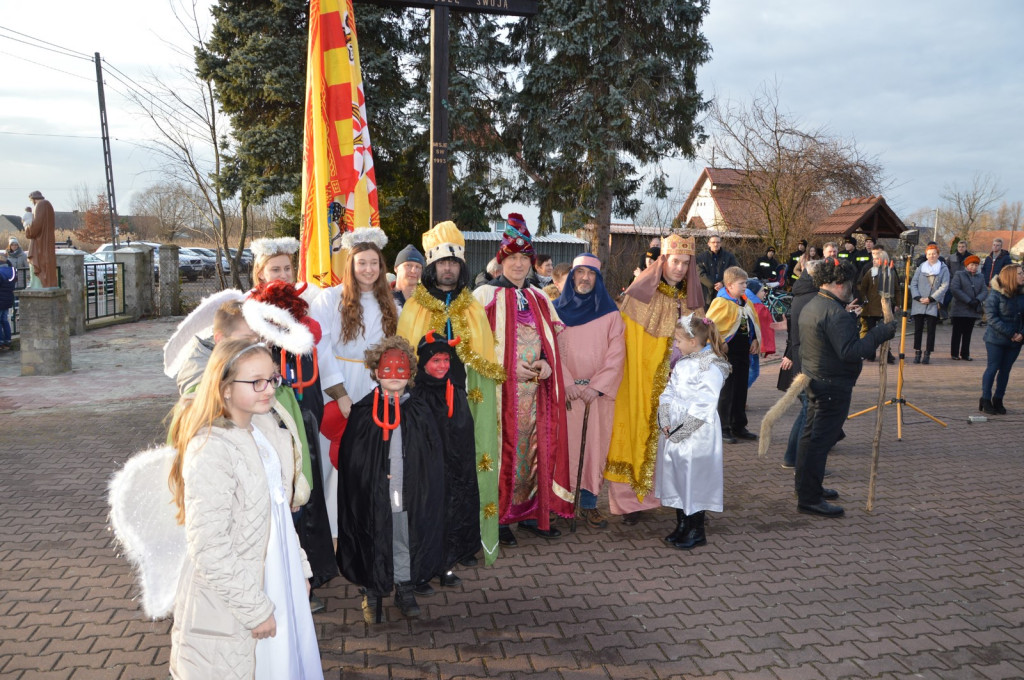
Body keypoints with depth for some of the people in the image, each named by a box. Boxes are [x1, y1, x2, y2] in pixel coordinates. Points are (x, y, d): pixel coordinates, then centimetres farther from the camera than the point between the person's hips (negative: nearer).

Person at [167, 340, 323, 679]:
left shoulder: (266, 429, 1)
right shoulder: (209, 451, -23)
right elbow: (211, 551, -23)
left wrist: (300, 569, 11)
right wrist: (255, 609, -18)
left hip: (276, 583, 7)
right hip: (230, 608, -7)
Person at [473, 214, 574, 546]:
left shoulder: (539, 298, 15)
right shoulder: (485, 295, -1)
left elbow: (552, 340, 17)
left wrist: (547, 364, -3)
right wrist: (509, 369, -15)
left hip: (535, 387, 5)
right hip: (500, 388, -5)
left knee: (534, 449, 7)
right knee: (502, 451, -3)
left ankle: (529, 512, 19)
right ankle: (499, 517, 9)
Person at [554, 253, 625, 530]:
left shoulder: (610, 313, 6)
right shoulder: (557, 310, 5)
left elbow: (616, 354, 0)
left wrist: (597, 386, -10)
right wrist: (568, 384, -10)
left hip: (600, 392, 1)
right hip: (566, 391, -1)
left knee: (595, 446, 2)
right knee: (565, 444, -1)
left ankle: (589, 503, 10)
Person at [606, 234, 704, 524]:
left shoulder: (691, 301, 8)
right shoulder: (640, 294, -4)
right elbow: (621, 339, -6)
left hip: (676, 382, 3)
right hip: (639, 380, -3)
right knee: (637, 429, -2)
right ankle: (634, 498, 5)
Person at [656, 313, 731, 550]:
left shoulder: (711, 367, -13)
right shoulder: (682, 364, 12)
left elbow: (704, 406, -18)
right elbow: (668, 393, 11)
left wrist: (679, 431, -18)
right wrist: (665, 421, -4)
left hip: (697, 434, -8)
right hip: (673, 432, 8)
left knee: (694, 479, 0)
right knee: (675, 477, 13)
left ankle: (697, 531, 14)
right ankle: (681, 526, 27)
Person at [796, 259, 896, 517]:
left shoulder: (810, 307, 10)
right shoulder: (836, 314, -22)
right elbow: (850, 351, -28)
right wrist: (881, 333, -22)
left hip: (814, 379, 10)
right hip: (833, 385, -10)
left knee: (811, 435, 18)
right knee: (820, 440, -5)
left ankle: (806, 488, 31)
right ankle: (809, 499, 1)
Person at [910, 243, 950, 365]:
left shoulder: (943, 269, 4)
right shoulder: (921, 267, 10)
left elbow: (944, 286, -2)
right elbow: (913, 283, 8)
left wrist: (931, 298, -11)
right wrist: (918, 297, -7)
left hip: (933, 304, -2)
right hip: (918, 304, 2)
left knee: (931, 330, 0)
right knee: (918, 329, 2)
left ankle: (927, 354, 5)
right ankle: (917, 353, 9)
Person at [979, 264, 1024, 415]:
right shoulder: (995, 294, -11)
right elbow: (992, 317, -14)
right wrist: (1010, 333, -19)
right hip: (996, 339, -5)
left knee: (1006, 370, 9)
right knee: (993, 368, 1)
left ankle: (998, 399, 18)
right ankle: (986, 399, 9)